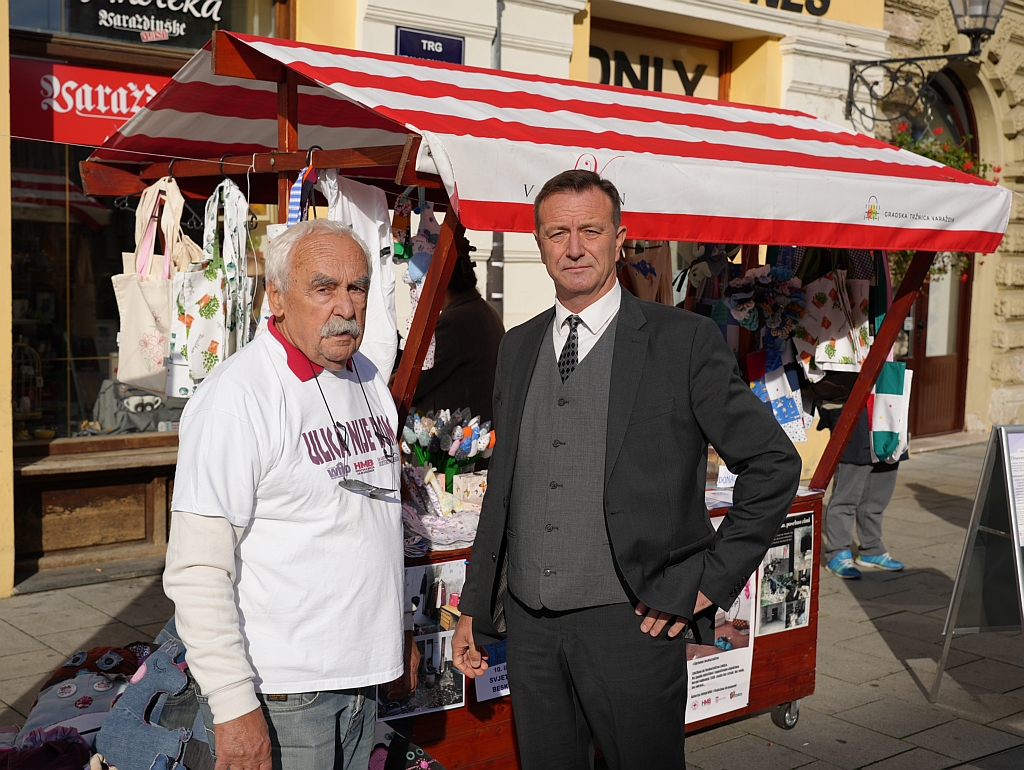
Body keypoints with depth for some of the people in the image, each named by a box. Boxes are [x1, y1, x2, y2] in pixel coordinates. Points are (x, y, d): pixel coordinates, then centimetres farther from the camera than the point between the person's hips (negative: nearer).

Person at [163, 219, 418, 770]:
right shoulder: (237, 398, -17)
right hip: (278, 692, -7)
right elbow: (197, 570, -19)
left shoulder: (370, 379, 8)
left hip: (360, 676, 7)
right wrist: (233, 706, -22)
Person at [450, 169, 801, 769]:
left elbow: (774, 463, -4)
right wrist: (475, 608, 15)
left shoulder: (685, 341, -6)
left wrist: (712, 581, -8)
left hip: (629, 624, -4)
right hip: (530, 625, 5)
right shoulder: (518, 347, 10)